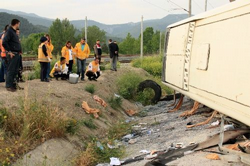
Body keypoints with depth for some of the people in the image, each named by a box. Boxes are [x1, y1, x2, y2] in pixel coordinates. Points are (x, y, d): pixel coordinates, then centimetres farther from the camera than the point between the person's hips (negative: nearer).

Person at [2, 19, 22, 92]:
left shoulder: (14, 32, 17)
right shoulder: (9, 31, -12)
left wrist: (19, 51, 13)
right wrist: (9, 52, -18)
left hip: (17, 54, 9)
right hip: (12, 55, -9)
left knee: (15, 71, 14)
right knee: (10, 71, -5)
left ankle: (13, 84, 22)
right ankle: (9, 86, 1)